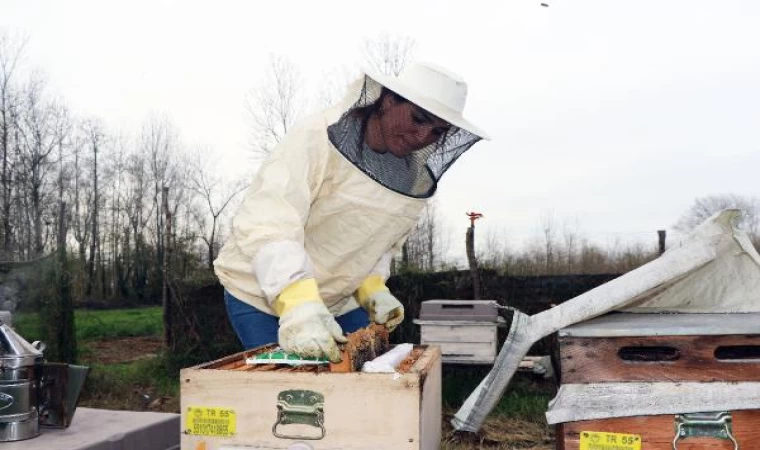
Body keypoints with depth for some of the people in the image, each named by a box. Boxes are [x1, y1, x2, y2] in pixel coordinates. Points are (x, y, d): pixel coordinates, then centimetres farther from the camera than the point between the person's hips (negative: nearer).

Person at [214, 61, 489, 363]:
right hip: (260, 296, -6)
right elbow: (266, 226, -36)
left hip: (340, 302, 6)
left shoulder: (416, 180, -2)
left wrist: (372, 288, -9)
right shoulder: (317, 140, -25)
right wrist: (298, 305, -48)